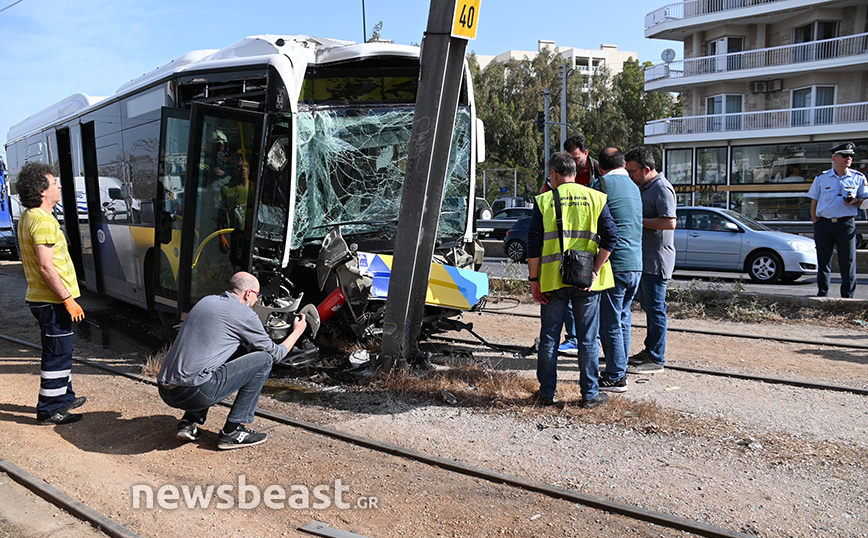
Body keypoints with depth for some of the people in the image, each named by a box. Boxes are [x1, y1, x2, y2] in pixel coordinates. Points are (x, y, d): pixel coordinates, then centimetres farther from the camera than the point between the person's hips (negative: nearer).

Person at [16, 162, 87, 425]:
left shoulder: (27, 217, 13)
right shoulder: (43, 221, -20)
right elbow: (46, 268, -25)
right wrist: (68, 299, -21)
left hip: (40, 298, 10)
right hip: (52, 300, -10)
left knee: (58, 351, 21)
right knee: (58, 354, -2)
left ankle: (64, 397, 34)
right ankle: (49, 411, 6)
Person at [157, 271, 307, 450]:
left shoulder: (207, 301, 19)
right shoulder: (244, 313, -3)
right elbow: (274, 353, 8)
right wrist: (297, 332, 26)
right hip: (194, 393, -8)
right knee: (264, 359, 0)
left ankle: (189, 421, 19)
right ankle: (233, 431, 2)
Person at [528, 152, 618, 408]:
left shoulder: (544, 200, 0)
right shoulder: (595, 198, 4)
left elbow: (534, 245, -4)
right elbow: (610, 236, -4)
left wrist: (534, 280, 1)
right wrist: (595, 271, -3)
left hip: (553, 279, -1)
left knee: (549, 337, 10)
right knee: (588, 339, 9)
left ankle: (547, 392, 17)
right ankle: (590, 394, 15)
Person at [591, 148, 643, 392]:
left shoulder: (601, 184, -7)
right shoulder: (633, 187, 16)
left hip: (614, 264, -8)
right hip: (636, 264, 8)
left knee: (610, 322, -1)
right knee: (623, 319, 16)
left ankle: (615, 378, 4)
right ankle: (619, 370, 25)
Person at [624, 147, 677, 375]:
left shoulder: (662, 188, -16)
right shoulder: (643, 187, 15)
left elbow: (669, 222, -27)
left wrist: (639, 221, -19)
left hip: (657, 260, -10)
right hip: (643, 259, 10)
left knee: (655, 308, -5)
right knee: (648, 306, 17)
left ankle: (656, 360, 1)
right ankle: (649, 350, 28)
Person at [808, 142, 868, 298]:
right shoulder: (821, 178, 7)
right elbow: (814, 203, 11)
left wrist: (855, 201, -12)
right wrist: (816, 224, 4)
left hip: (847, 224, -1)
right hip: (824, 224, 1)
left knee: (848, 262, -2)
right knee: (823, 262, 6)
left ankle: (847, 297, 7)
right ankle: (822, 295, 17)